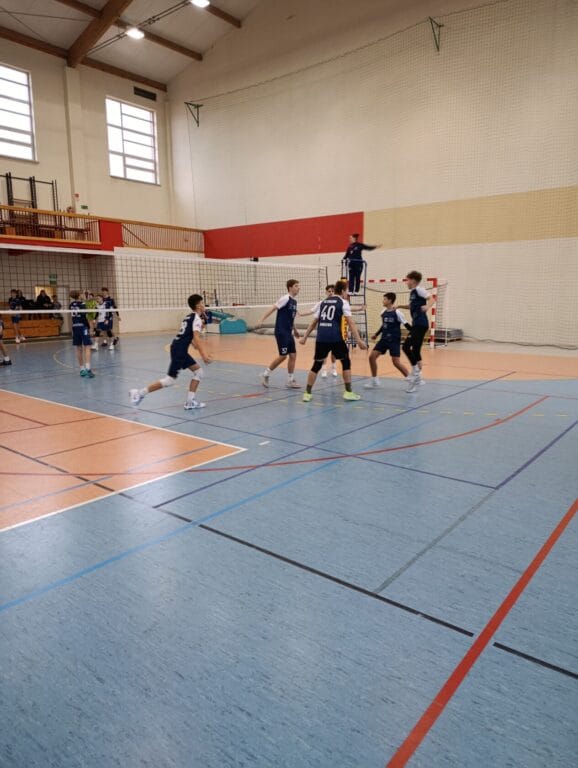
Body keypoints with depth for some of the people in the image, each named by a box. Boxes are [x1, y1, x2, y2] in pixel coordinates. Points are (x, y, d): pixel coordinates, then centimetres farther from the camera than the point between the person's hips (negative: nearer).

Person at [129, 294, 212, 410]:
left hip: (180, 350, 10)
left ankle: (190, 402, 9)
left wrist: (204, 354, 27)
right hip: (179, 350, -10)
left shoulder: (189, 317, 19)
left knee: (198, 371, 10)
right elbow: (196, 338, -23)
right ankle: (139, 393, -2)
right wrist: (203, 355, -31)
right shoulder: (197, 319, -9)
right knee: (170, 380, -8)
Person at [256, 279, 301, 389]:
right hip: (281, 332, -8)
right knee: (283, 356, -7)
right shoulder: (285, 298, -12)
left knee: (293, 355, 4)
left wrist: (294, 329, 26)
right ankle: (266, 374, 10)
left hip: (288, 333, 8)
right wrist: (261, 320, -23)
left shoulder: (294, 300, 13)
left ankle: (290, 380, 12)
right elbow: (272, 309, -16)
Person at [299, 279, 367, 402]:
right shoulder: (343, 302, 4)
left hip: (321, 338, 4)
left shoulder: (323, 302, 19)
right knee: (346, 362, 12)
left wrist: (305, 337, 26)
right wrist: (359, 340, -11)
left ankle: (307, 393, 10)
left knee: (317, 364, 12)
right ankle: (348, 392, 11)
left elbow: (314, 322, 21)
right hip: (335, 338, -4)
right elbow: (350, 323, -7)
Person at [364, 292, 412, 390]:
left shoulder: (397, 312, -13)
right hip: (384, 339, 7)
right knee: (372, 357, 1)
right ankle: (374, 380, 16)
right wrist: (376, 334, 24)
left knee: (396, 362, -13)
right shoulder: (383, 312, 7)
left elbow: (406, 324, -11)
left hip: (394, 340, -7)